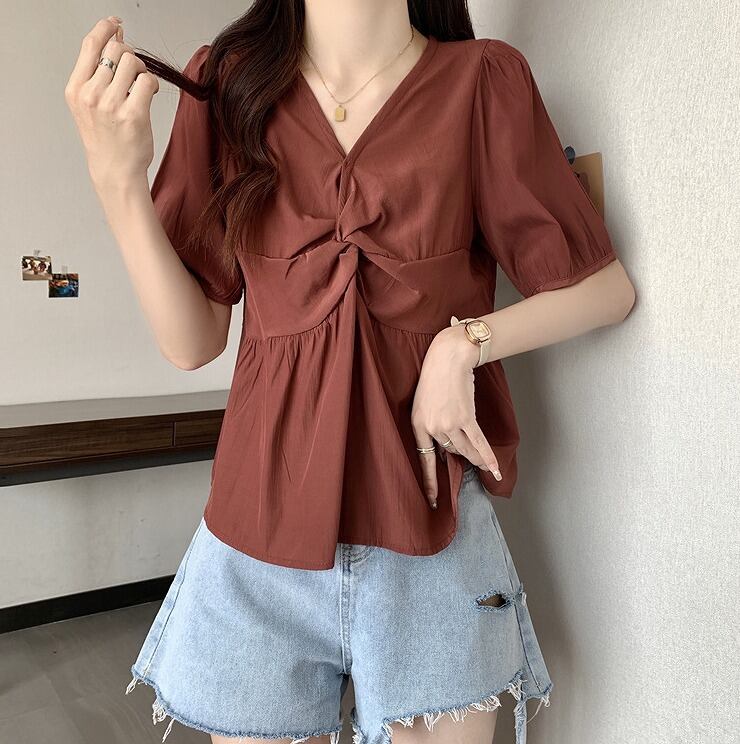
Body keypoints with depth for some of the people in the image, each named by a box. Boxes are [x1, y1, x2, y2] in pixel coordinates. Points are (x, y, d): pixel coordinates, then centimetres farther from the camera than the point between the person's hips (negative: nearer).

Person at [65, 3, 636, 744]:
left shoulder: (484, 80, -3)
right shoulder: (227, 81, 1)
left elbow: (607, 288, 3)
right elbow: (191, 342, -2)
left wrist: (463, 342, -12)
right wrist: (115, 173, -13)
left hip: (432, 524, -1)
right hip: (262, 529, 2)